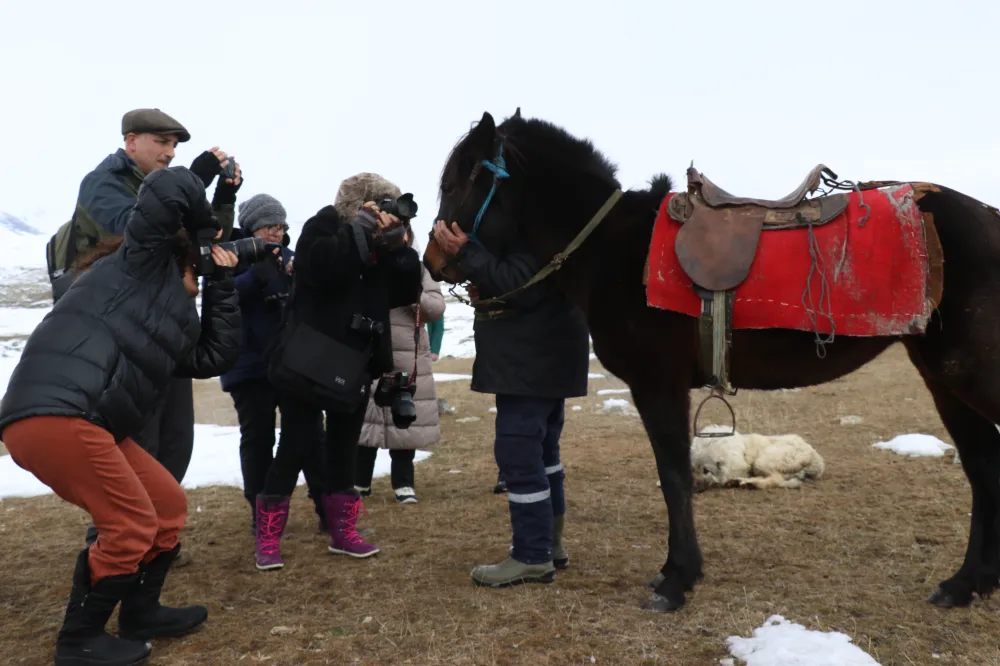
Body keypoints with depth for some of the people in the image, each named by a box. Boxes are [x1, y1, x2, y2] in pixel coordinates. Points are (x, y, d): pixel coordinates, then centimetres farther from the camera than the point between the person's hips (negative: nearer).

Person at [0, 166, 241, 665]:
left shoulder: (175, 316, 27)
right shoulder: (143, 263, 4)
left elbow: (216, 358, 16)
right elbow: (170, 187, -8)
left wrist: (222, 282, 19)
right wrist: (209, 229, 10)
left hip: (91, 422, 10)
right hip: (53, 414, -10)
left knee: (168, 506, 12)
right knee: (132, 524, -4)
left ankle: (139, 614, 29)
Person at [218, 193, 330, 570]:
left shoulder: (288, 257, 10)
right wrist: (257, 275, -31)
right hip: (251, 367, -3)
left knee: (310, 434, 5)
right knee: (258, 440, 5)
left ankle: (328, 511, 14)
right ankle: (263, 519, 16)